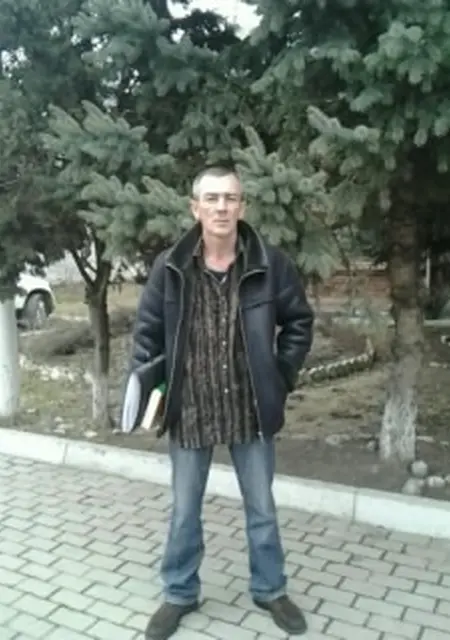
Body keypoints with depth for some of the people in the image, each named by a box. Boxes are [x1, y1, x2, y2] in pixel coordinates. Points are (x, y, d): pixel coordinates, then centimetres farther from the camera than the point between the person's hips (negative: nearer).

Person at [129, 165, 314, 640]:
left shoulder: (270, 264, -8)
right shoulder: (169, 268, -8)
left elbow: (299, 321, 4)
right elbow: (147, 332, 0)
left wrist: (281, 377, -1)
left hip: (251, 409, 0)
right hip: (189, 411, 0)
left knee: (261, 508, 16)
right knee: (184, 510, 15)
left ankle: (270, 590, 38)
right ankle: (180, 594, 37)